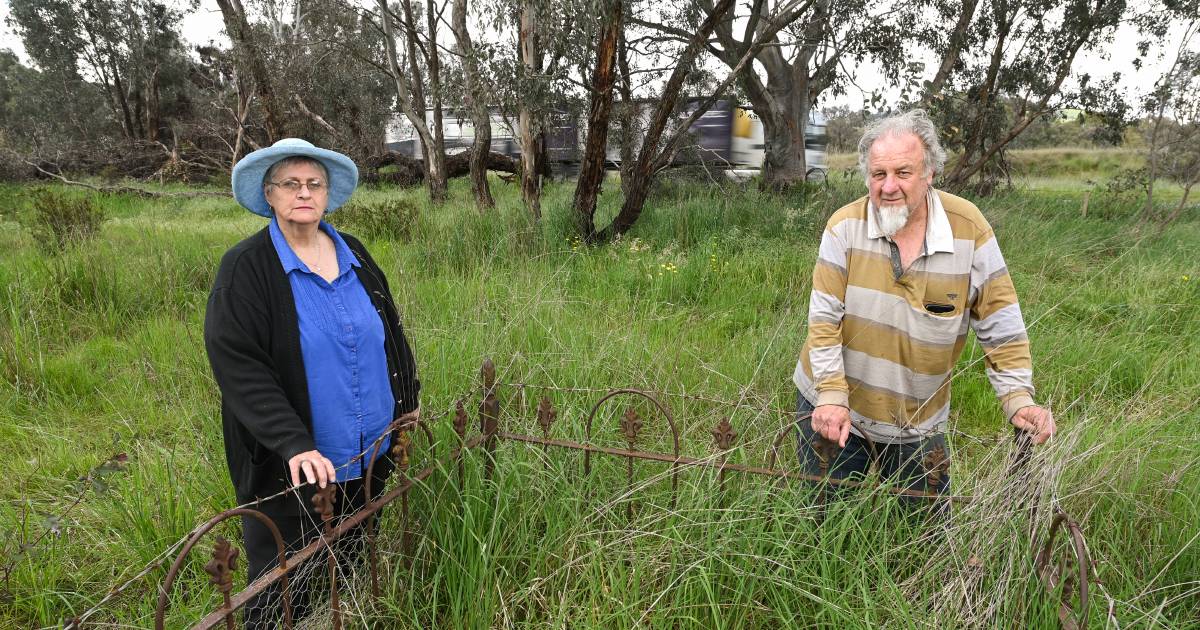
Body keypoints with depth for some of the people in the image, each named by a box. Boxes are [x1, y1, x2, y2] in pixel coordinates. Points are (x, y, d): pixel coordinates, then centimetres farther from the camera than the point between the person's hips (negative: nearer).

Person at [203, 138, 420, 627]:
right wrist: (293, 444, -27)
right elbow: (237, 367, -19)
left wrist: (407, 400, 12)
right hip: (290, 466, -5)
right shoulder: (245, 267, -12)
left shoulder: (353, 255, 4)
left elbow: (389, 330, 12)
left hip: (370, 453, 5)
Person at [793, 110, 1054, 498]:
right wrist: (832, 396, -21)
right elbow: (824, 319, -14)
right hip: (833, 406, 0)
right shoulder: (845, 226, -13)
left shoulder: (969, 228, -10)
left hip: (917, 423, 1)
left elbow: (1001, 329, -5)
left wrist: (1019, 401, -13)